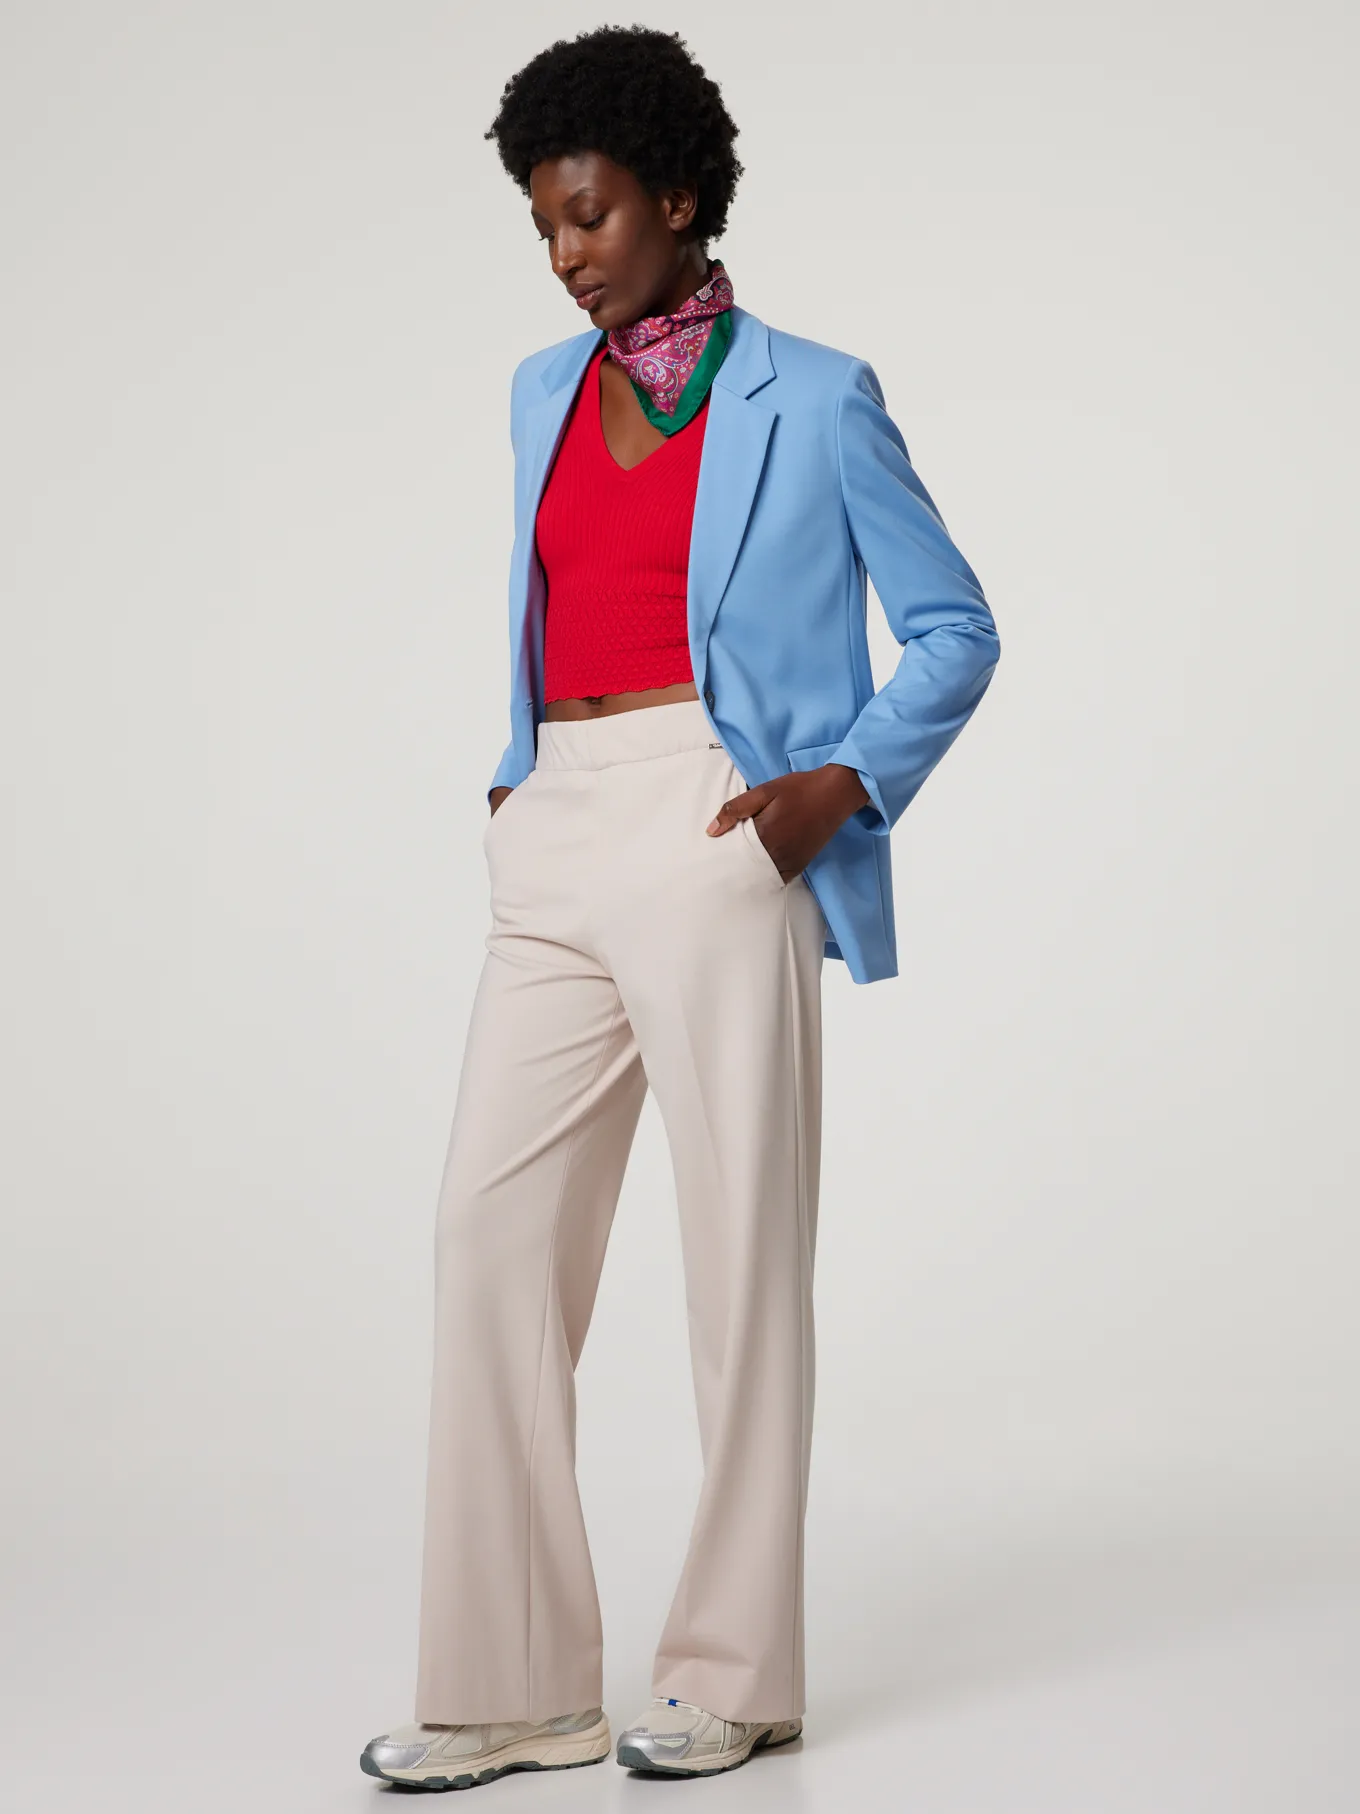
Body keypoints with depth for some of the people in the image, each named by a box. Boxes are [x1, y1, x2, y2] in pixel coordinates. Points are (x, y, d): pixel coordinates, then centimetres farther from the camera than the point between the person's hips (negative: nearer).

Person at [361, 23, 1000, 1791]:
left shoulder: (809, 400, 1)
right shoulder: (543, 394, 17)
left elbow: (955, 629, 4)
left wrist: (842, 785, -9)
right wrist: (512, 777, 14)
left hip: (709, 836, -5)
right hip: (555, 848, 6)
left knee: (740, 1243, -2)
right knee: (494, 1230, 0)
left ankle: (736, 1675, 10)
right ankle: (511, 1687, 7)